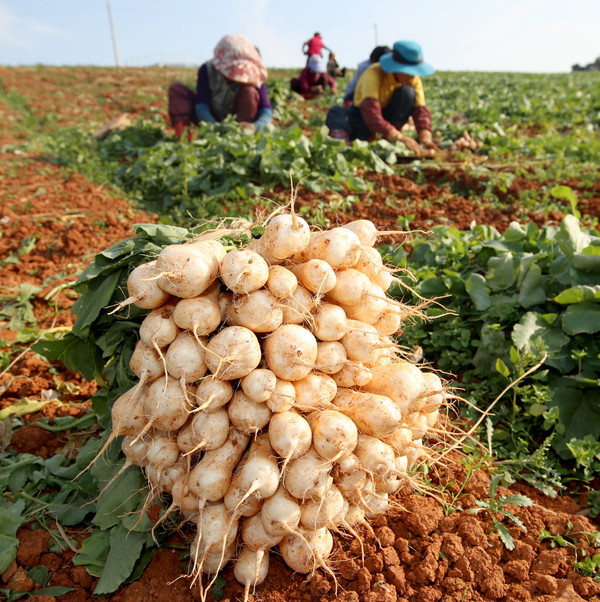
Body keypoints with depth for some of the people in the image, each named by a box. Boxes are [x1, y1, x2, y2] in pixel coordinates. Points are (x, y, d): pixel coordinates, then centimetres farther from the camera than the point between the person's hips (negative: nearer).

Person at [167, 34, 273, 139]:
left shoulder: (254, 74, -18)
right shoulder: (207, 70, -17)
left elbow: (266, 110, -26)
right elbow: (201, 106, -25)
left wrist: (256, 126, -49)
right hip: (212, 120, 1)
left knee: (249, 92, -28)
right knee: (176, 88, -16)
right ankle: (182, 135, -37)